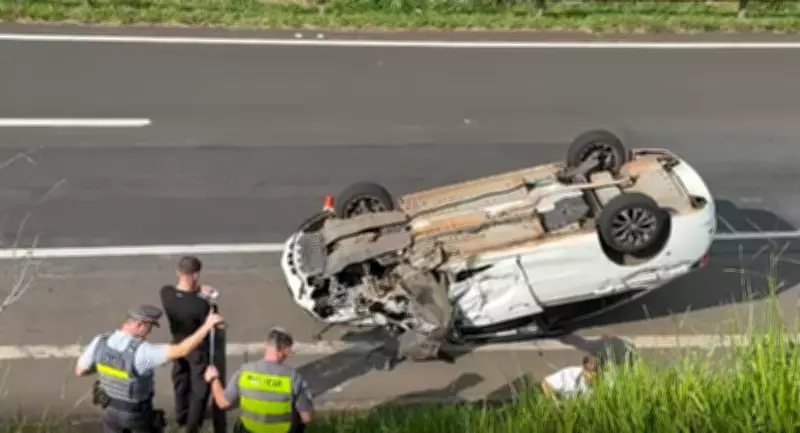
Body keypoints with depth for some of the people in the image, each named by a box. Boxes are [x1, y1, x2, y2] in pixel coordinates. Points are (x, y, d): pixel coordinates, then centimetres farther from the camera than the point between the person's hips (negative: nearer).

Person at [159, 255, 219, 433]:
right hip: (197, 349, -5)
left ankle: (181, 417, 51)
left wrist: (197, 291, -9)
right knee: (199, 387, 20)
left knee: (180, 382, 30)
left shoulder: (165, 292, -24)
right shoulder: (201, 305, -39)